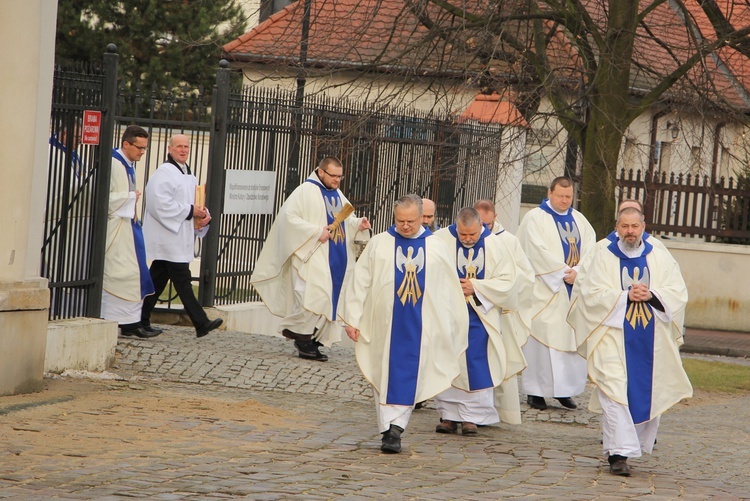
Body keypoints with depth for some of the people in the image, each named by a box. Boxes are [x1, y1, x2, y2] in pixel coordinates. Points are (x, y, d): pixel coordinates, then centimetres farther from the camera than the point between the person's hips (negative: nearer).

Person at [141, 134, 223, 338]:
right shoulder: (164, 173, -12)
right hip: (167, 237, -9)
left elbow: (194, 201, 26)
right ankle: (201, 323, -10)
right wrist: (190, 211, -19)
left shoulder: (189, 176, 18)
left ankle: (142, 320, 15)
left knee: (158, 280, 11)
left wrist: (204, 215, 3)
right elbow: (160, 203, -22)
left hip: (180, 237, 9)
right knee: (182, 281, -8)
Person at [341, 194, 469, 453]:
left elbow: (451, 290, 9)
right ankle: (389, 430, 4)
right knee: (385, 377, 0)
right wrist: (352, 318, -1)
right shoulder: (379, 244, 2)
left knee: (408, 379, -4)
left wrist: (452, 329, 7)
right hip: (384, 323, 0)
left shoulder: (437, 248, 4)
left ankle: (395, 428, -5)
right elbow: (360, 282, 4)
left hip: (421, 326, 0)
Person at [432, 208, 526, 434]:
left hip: (480, 315, 0)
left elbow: (507, 281, -4)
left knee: (476, 366, -3)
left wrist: (476, 287, -15)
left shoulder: (494, 245, -4)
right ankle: (448, 414, 8)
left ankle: (471, 416, 3)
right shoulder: (441, 240, -6)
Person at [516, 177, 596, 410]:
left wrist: (578, 272, -12)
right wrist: (564, 272, -16)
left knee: (572, 337, 3)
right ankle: (535, 391, -2)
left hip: (574, 290, 5)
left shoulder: (579, 220, 15)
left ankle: (564, 390, 9)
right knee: (541, 338, -6)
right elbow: (539, 250, -13)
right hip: (545, 291, -5)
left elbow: (589, 248, 6)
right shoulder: (535, 218, -2)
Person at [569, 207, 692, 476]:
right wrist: (626, 296, -17)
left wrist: (651, 295, -16)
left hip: (650, 340, 3)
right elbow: (592, 293, -7)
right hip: (613, 336, -3)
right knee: (615, 392, -13)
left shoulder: (660, 257, 8)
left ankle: (640, 439, 30)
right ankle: (619, 452, -17)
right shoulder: (604, 257, 3)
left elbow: (678, 292, 1)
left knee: (649, 391, 7)